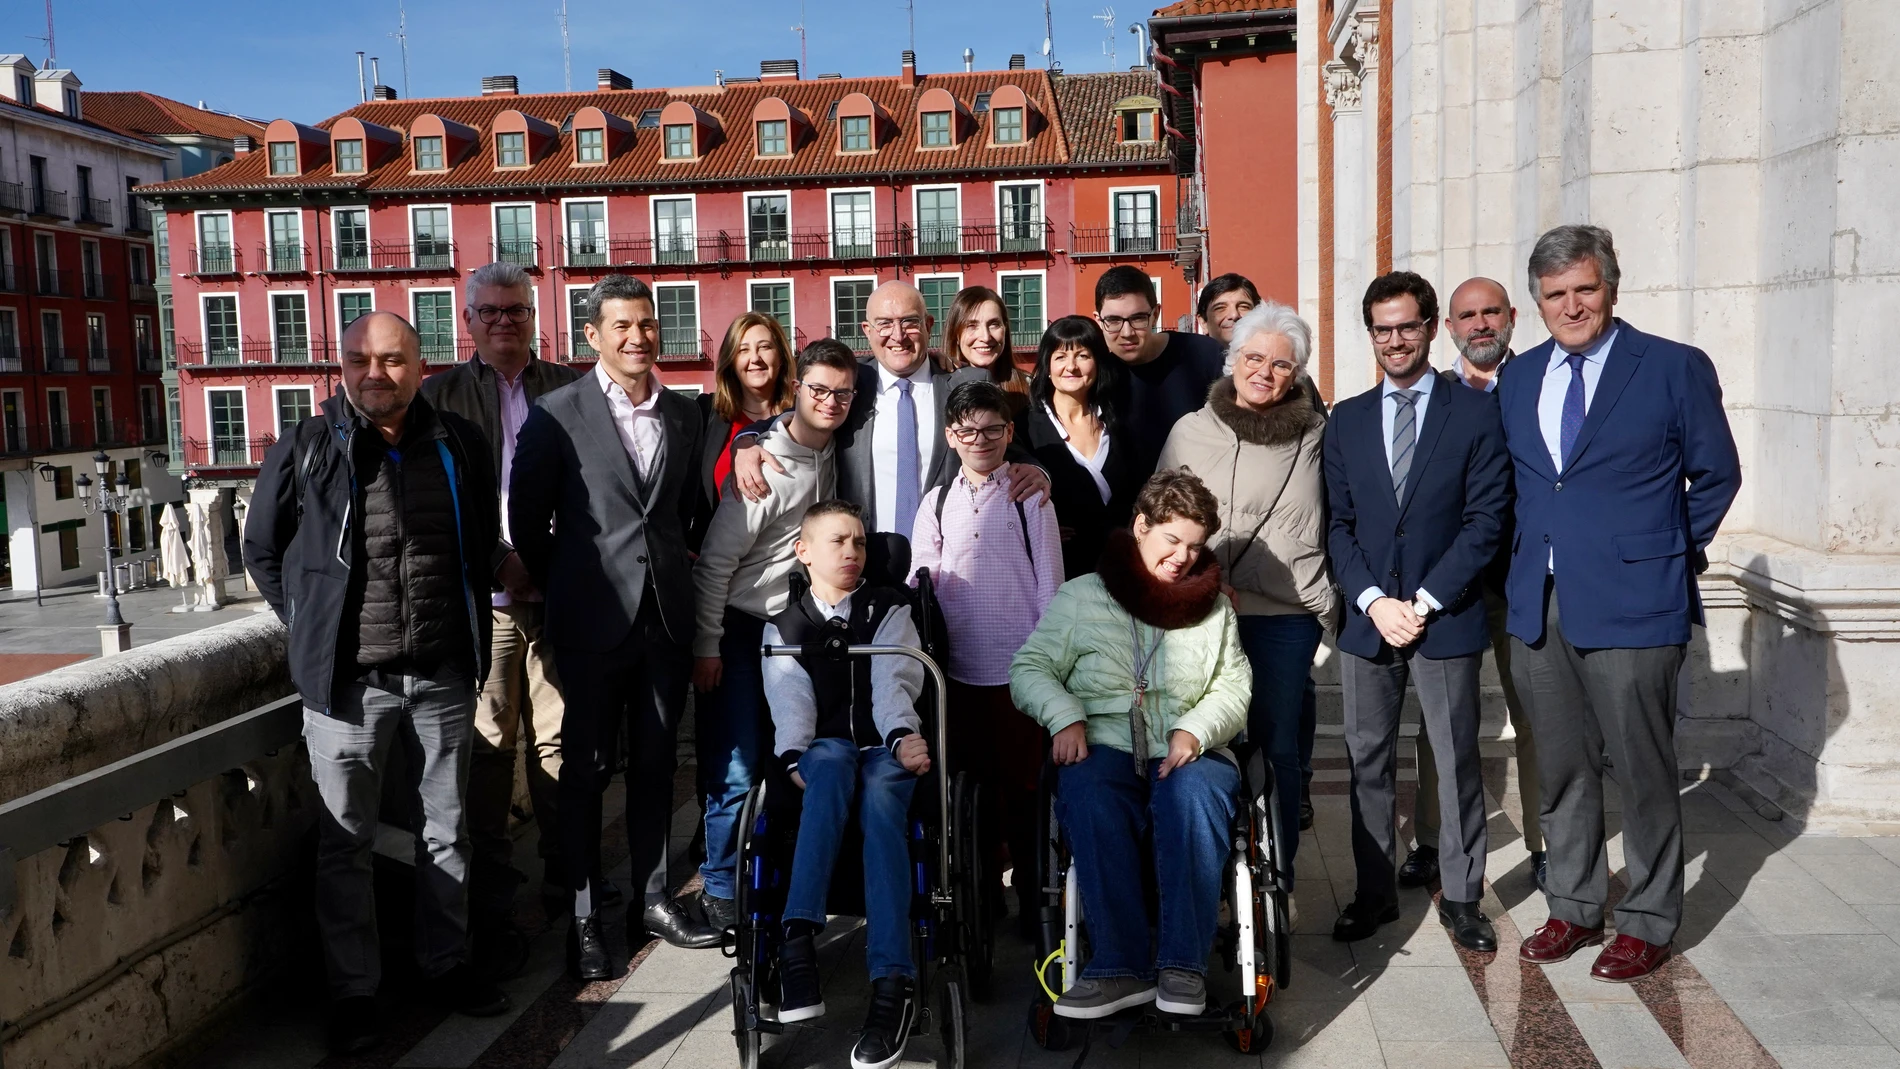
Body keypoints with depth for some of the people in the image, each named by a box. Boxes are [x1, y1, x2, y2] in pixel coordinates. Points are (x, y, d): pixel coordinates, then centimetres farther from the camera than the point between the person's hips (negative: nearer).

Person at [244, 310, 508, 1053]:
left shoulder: (459, 446, 3)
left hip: (443, 673, 2)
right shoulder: (306, 450, -3)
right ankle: (353, 991, 19)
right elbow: (262, 550, 8)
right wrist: (316, 628, 4)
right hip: (348, 679, -2)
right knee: (345, 842, 6)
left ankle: (446, 964, 29)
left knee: (446, 830, 13)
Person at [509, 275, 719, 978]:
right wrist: (561, 588, 4)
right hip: (593, 621, -4)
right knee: (587, 769, 4)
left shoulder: (685, 415, 9)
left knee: (655, 763, 12)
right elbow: (526, 517, 0)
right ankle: (584, 919, 13)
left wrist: (671, 573, 10)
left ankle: (652, 899, 24)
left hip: (666, 616, 4)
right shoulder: (558, 413, -5)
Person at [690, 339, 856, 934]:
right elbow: (715, 560, -16)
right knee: (737, 772, -7)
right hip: (738, 632, -6)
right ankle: (721, 890, 9)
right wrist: (706, 646, -15)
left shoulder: (832, 459, 4)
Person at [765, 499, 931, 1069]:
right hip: (822, 762, 0)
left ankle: (893, 980, -46)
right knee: (835, 754, -36)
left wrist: (903, 738, -25)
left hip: (886, 754, 0)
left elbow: (893, 682, -5)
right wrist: (794, 756, -22)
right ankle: (800, 936, -47)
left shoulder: (890, 611, 14)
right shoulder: (784, 627, 15)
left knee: (879, 790, -35)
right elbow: (790, 702, -1)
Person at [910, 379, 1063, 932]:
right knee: (972, 781, 11)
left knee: (1022, 783, 1)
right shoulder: (937, 502, 10)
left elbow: (1049, 583, 1)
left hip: (1018, 664, -3)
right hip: (957, 666, 3)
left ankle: (1032, 894, 14)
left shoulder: (1031, 499, 2)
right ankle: (983, 889, 25)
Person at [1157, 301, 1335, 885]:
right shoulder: (1191, 431, 6)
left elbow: (1335, 524, 12)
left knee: (1278, 746, 5)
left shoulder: (1315, 436, 6)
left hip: (1287, 617, 0)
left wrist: (1327, 602, 6)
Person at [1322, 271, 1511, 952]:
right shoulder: (1347, 420, 10)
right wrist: (1374, 602, -7)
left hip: (1446, 620, -2)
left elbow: (1484, 521, -5)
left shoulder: (1476, 413, 0)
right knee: (1368, 762, 8)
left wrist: (1424, 602, -11)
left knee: (1457, 762, 6)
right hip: (1367, 617, 3)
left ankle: (1462, 896, 19)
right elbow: (1338, 525, 6)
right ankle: (1374, 892, 19)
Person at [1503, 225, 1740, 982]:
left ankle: (1649, 922, 21)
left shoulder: (1675, 368, -3)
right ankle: (1574, 909, 28)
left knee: (1642, 772, 5)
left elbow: (1716, 475, 4)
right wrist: (1522, 564, 9)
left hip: (1632, 605, -4)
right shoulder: (1516, 378, 10)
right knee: (1561, 770, 14)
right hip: (1538, 607, 5)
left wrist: (1670, 553, 3)